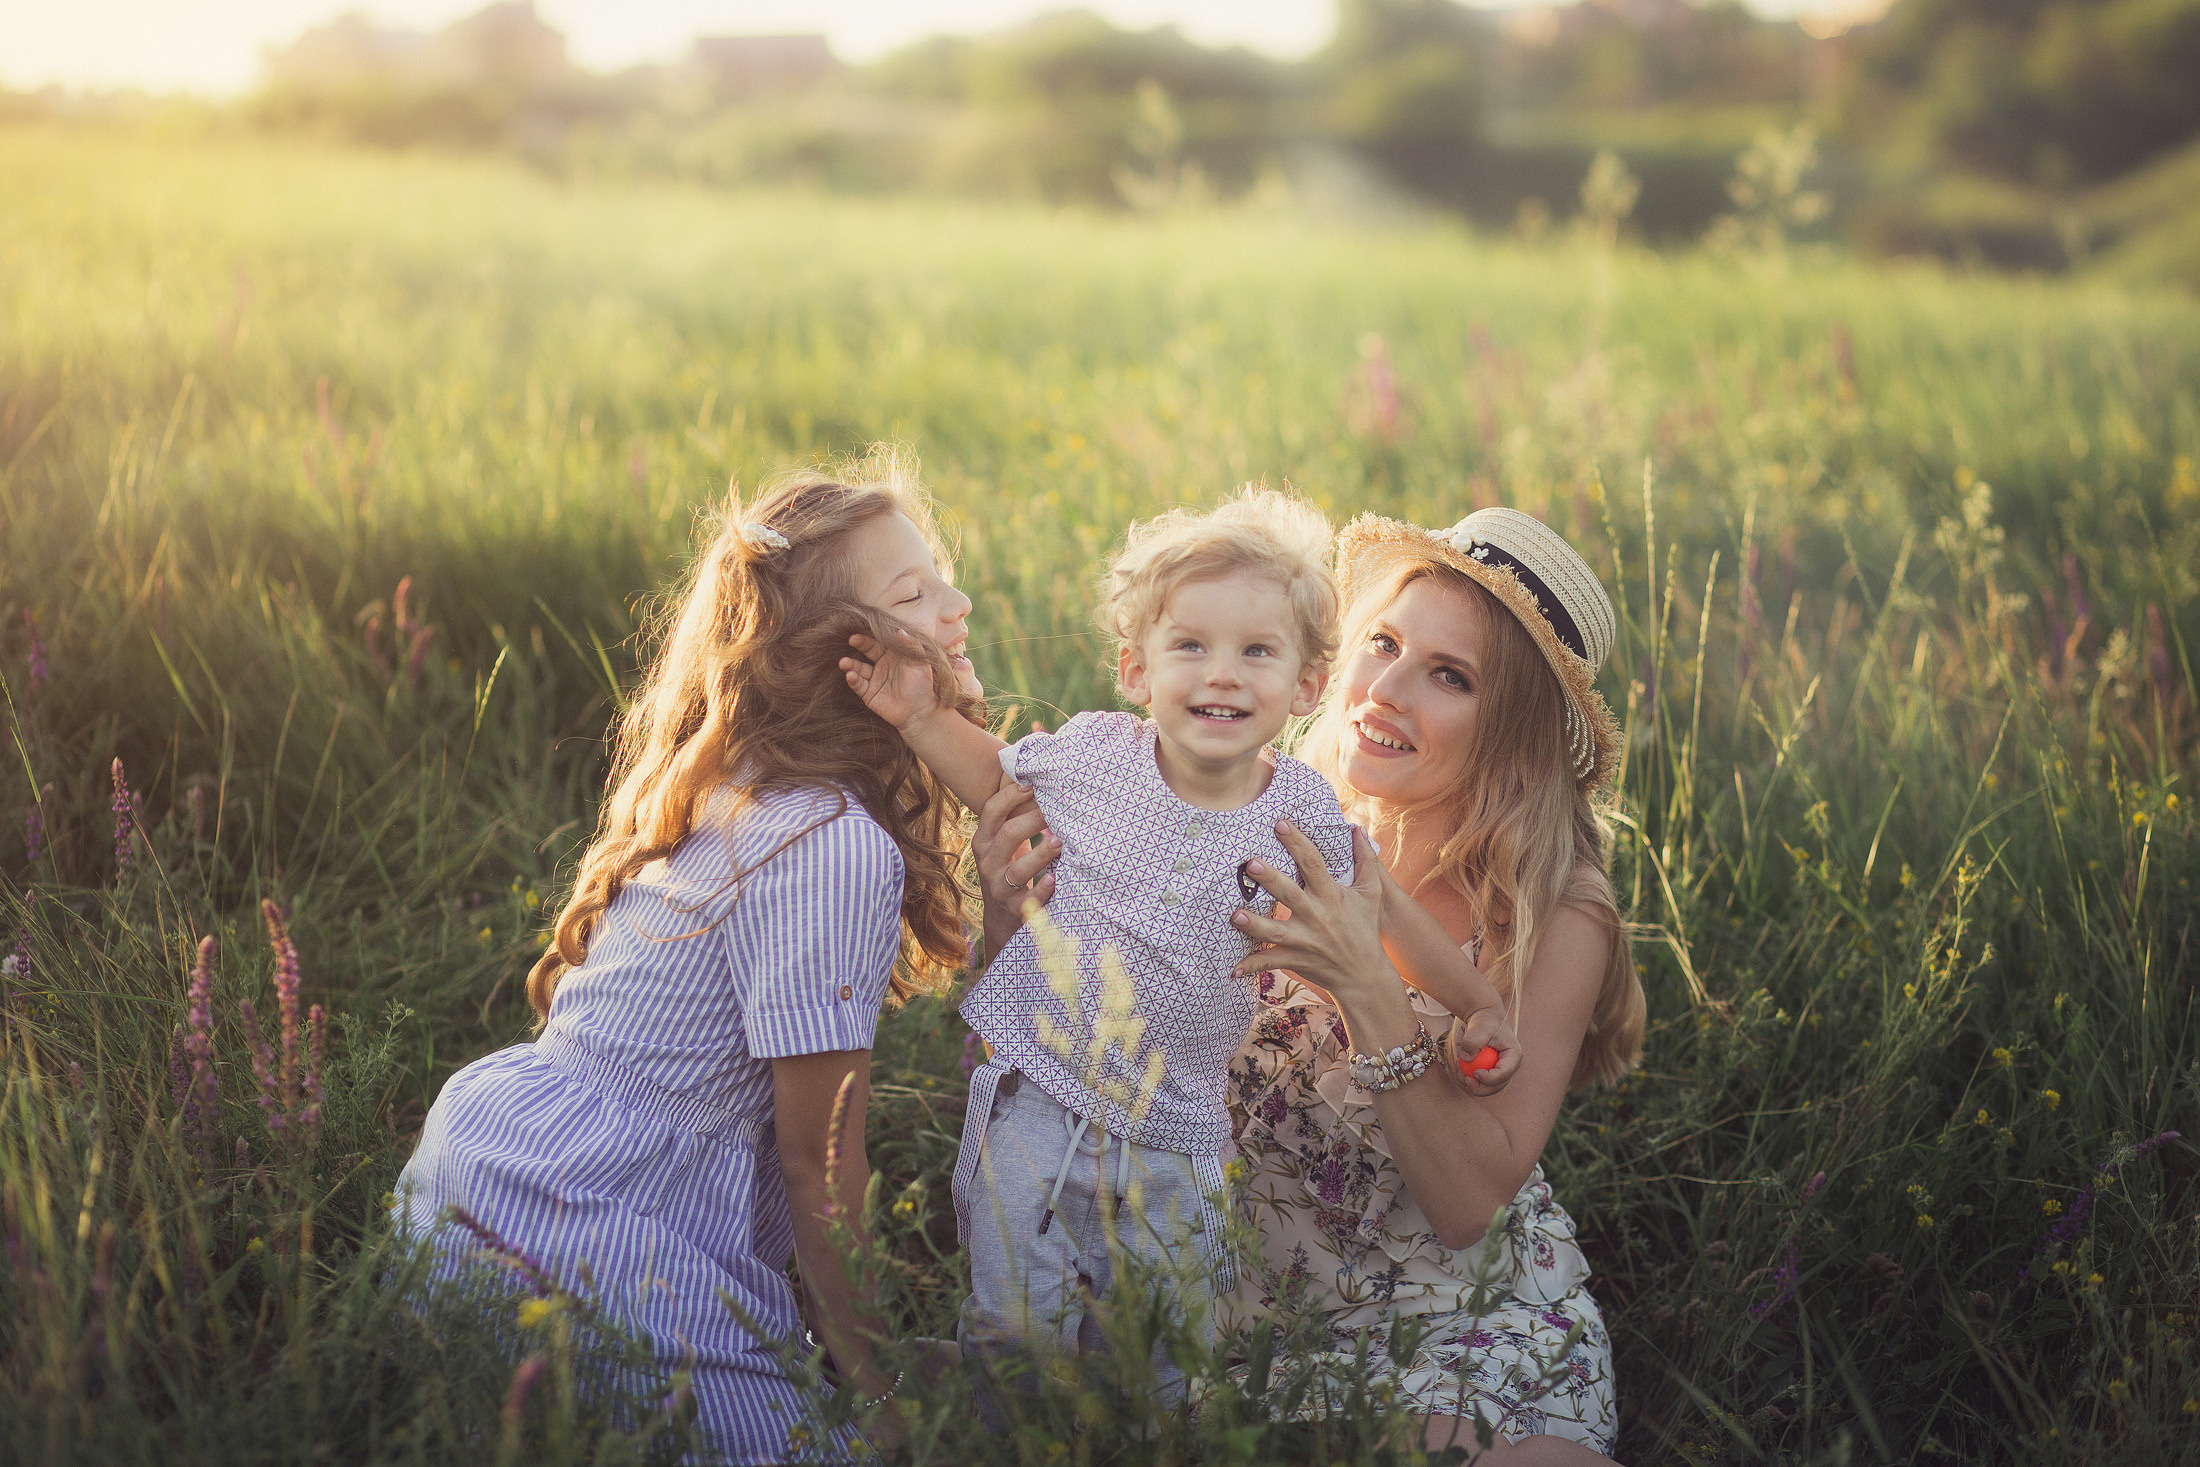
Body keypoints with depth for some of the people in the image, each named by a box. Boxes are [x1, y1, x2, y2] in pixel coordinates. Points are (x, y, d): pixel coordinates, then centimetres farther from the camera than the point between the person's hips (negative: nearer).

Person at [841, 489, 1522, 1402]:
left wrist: (1479, 1003, 5)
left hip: (1174, 1130, 0)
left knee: (1169, 1351, 9)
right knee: (1016, 1330, 3)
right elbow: (994, 777, 10)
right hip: (1037, 1090, 0)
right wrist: (919, 717, -4)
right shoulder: (1092, 754, -11)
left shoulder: (1304, 814, -10)